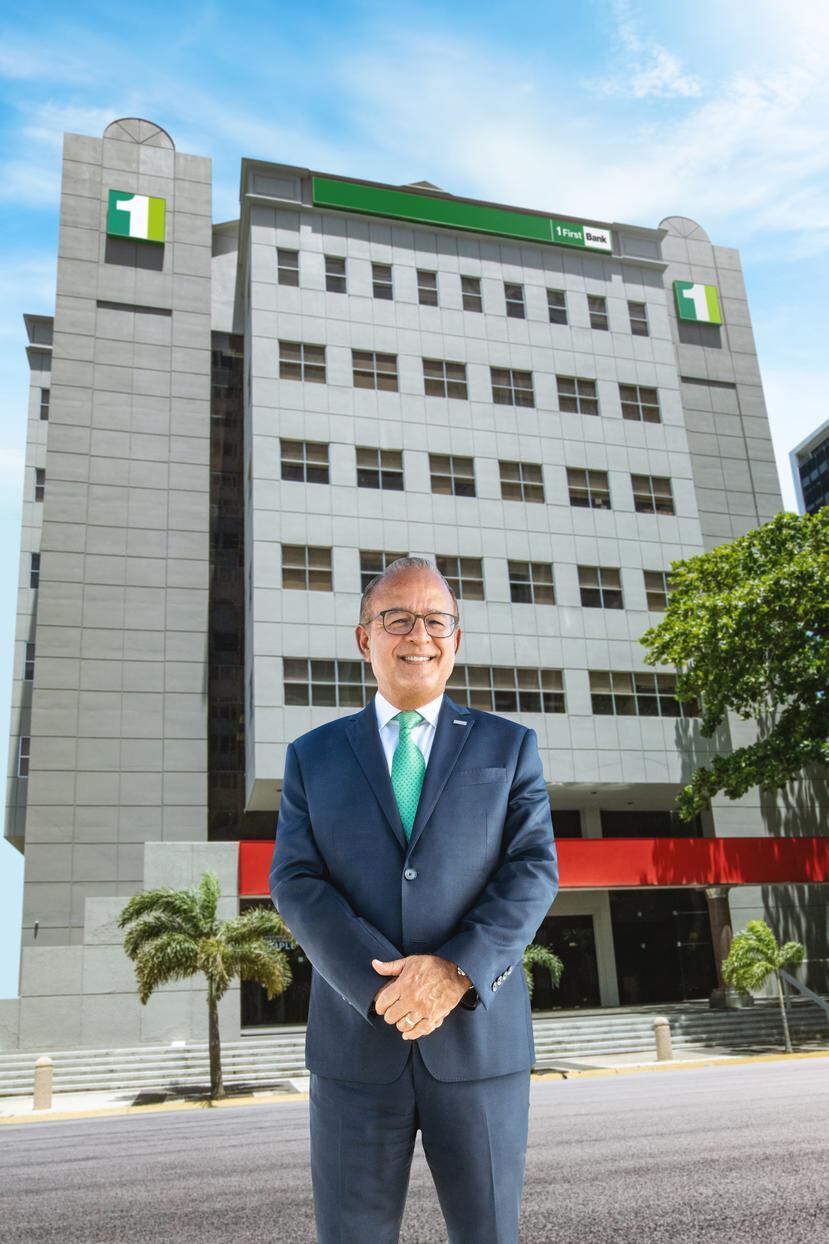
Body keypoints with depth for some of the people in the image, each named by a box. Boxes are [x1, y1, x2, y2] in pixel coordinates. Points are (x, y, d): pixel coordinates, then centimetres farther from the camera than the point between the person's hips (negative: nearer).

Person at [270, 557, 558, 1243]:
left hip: (480, 1036, 0)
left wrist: (457, 971, -18)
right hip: (357, 1039, 0)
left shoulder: (510, 746, 6)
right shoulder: (313, 756, 7)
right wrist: (385, 985, -16)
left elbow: (534, 871, -3)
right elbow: (296, 883, -2)